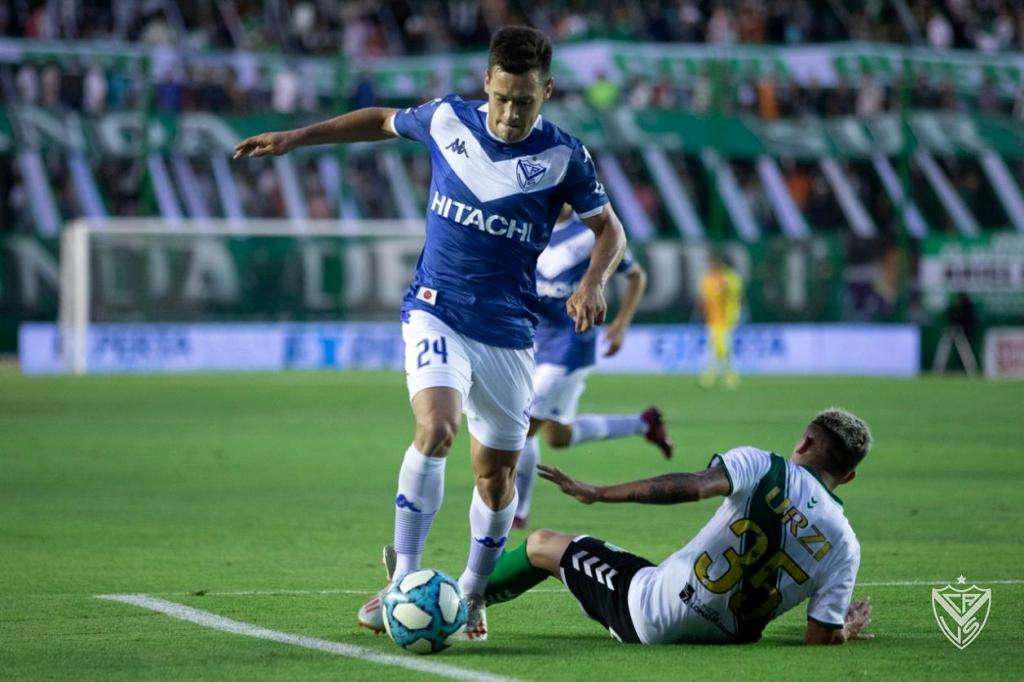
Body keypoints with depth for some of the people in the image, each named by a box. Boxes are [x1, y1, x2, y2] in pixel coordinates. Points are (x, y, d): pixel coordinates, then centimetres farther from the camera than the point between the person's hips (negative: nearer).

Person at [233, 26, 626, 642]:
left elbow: (610, 229, 4)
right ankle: (403, 582, -20)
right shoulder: (447, 119, -3)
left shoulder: (563, 155, -7)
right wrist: (295, 138, 17)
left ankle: (473, 593, 28)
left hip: (508, 330, 1)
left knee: (497, 471, 5)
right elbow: (384, 121, 17)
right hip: (438, 313, -1)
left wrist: (593, 283, -16)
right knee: (436, 428, -25)